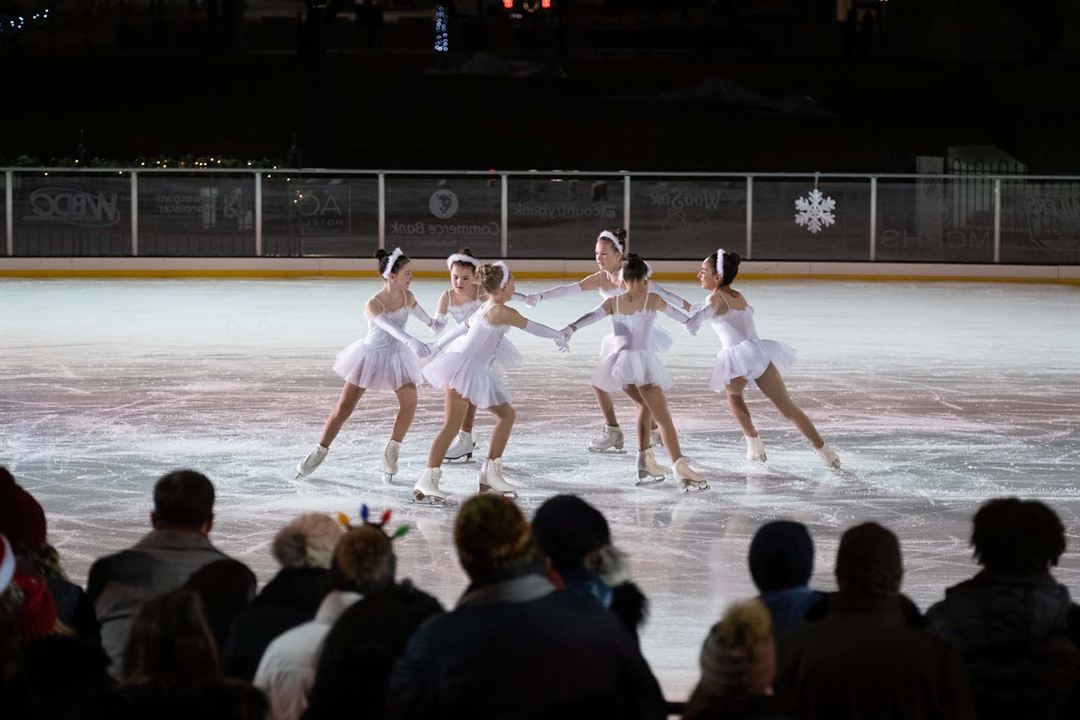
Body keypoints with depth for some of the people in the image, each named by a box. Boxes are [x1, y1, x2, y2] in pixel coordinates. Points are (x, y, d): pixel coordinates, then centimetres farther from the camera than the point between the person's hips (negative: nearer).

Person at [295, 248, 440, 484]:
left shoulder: (406, 296, -11)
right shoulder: (373, 305, -29)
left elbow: (429, 322, 6)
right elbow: (388, 326, -49)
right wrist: (410, 341, -62)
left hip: (396, 356, 4)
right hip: (371, 355, -4)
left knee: (410, 401, -14)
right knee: (344, 407, 2)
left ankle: (392, 452, 4)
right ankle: (319, 453, 17)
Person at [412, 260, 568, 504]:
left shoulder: (485, 308, 14)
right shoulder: (502, 312, -14)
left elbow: (462, 327, 22)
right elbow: (532, 327, -5)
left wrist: (437, 347, 30)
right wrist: (558, 336, 12)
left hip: (476, 372, 10)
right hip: (463, 368, -10)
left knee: (507, 415, 10)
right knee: (452, 426, -12)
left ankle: (490, 474, 10)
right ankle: (427, 481, -16)